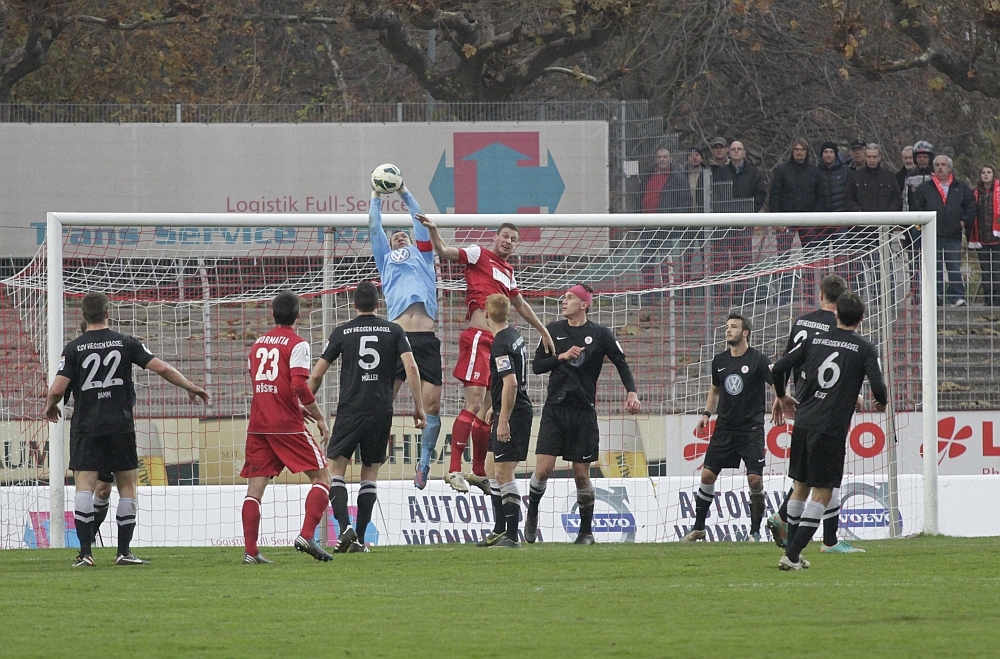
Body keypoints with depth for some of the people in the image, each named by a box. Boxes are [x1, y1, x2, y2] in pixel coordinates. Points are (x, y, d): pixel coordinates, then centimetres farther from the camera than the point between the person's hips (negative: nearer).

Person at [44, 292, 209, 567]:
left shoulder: (74, 348, -3)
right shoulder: (125, 343, 0)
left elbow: (57, 388, -9)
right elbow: (161, 368, -2)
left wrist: (50, 407, 14)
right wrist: (190, 387, 12)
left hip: (86, 428, -1)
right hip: (121, 427, 1)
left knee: (84, 485, -2)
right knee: (127, 486, 11)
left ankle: (85, 552, -10)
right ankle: (124, 551, 9)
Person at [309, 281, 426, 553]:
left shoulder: (342, 332, 4)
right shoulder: (394, 331, 5)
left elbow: (316, 375, 4)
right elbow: (411, 368, -6)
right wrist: (419, 406, -1)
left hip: (349, 409, -2)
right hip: (381, 411, 2)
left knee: (337, 470, 4)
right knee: (370, 473, 11)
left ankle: (345, 527, -17)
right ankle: (360, 538, 6)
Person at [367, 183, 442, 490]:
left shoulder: (422, 255, 27)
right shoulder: (386, 259, 25)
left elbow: (420, 222, 27)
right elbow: (375, 228, 25)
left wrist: (405, 193, 34)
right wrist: (376, 195, 31)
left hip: (427, 340, 1)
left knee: (432, 403, -5)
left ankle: (424, 464, 9)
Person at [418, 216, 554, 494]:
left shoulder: (507, 271, 23)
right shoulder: (479, 255, 2)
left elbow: (521, 305, 35)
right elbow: (445, 252, -12)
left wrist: (543, 331, 39)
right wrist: (433, 232, -30)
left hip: (497, 341, 9)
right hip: (478, 337, -8)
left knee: (489, 409, 11)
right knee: (474, 403, -17)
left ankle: (479, 472, 20)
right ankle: (454, 470, -21)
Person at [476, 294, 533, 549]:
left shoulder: (500, 345, -19)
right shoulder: (515, 336, 12)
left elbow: (510, 383, -27)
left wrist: (503, 419, -24)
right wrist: (497, 407, 28)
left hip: (511, 414, -10)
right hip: (520, 410, 10)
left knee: (504, 474, -7)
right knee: (492, 469, 18)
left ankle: (512, 536, -6)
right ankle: (499, 530, 23)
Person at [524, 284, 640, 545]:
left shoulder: (600, 334, 1)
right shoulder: (554, 330, 7)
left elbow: (622, 364, 7)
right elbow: (536, 366, 7)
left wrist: (631, 392, -7)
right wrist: (561, 357, -9)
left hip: (583, 411, -1)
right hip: (554, 408, 1)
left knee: (582, 473, 1)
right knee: (543, 468, -10)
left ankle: (586, 530, 15)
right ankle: (532, 513, 16)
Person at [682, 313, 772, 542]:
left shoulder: (758, 360, -8)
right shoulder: (719, 361, 8)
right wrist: (707, 413, 12)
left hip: (751, 429, -4)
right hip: (724, 428, 5)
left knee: (755, 480, -10)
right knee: (707, 475, 0)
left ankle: (755, 531, 4)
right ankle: (698, 528, 12)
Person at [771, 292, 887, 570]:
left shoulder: (814, 341, 8)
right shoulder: (864, 349, -3)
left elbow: (779, 368, 5)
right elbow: (877, 386, -12)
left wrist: (782, 397, 24)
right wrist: (881, 402, 12)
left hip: (803, 422, 4)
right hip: (832, 428, -4)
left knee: (800, 485, 18)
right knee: (822, 492, 2)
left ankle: (792, 551, 22)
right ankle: (792, 555, -7)